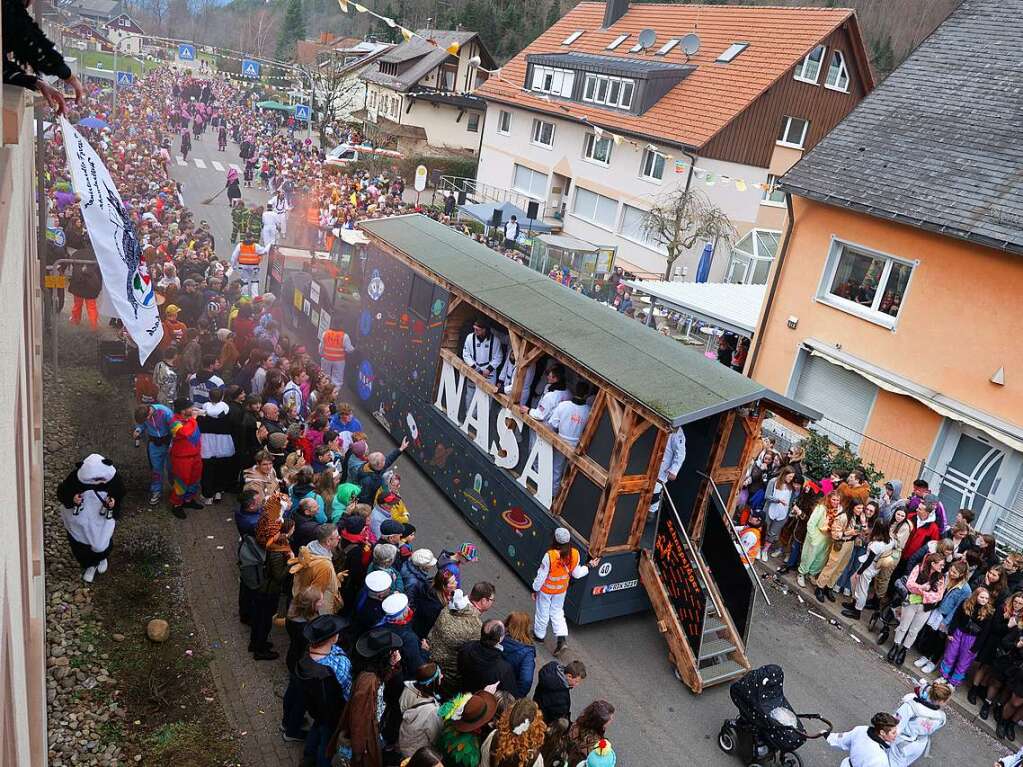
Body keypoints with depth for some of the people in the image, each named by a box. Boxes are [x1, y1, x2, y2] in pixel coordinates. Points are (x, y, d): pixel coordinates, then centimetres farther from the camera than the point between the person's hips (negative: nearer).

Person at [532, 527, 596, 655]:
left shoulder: (550, 556, -34)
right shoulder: (575, 554, -21)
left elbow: (541, 575, -21)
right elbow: (576, 574, -6)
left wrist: (535, 589, -5)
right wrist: (589, 566, 11)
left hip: (546, 589, -4)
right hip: (562, 589, 4)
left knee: (542, 613, 20)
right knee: (557, 612, 25)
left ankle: (539, 635, 41)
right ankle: (562, 638, 14)